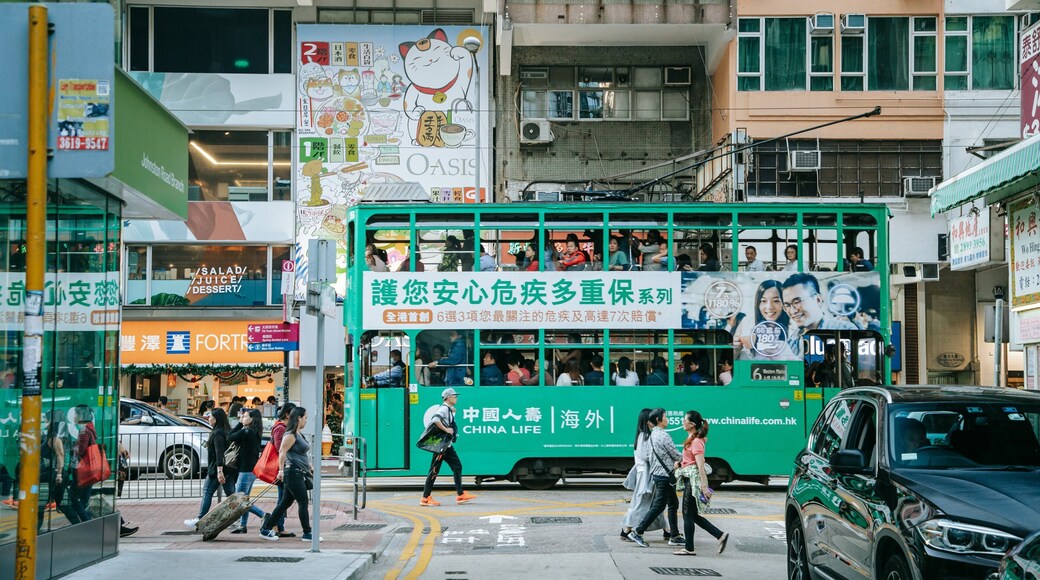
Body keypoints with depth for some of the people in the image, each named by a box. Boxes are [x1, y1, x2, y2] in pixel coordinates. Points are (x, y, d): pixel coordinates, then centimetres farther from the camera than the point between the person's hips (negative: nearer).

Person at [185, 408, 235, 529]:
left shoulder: (217, 433, -14)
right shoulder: (226, 431, 12)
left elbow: (219, 453, -22)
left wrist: (219, 471, -26)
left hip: (217, 469, -8)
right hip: (230, 468, 8)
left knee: (207, 492, 1)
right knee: (230, 494, 7)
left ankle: (199, 520, 4)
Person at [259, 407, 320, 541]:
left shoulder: (300, 434, 18)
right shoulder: (290, 435, -12)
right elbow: (282, 452, -18)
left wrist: (309, 469, 28)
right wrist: (281, 470, -22)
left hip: (300, 474, 10)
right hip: (294, 473, -10)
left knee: (285, 503, 11)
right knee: (303, 503, -4)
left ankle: (266, 529, 16)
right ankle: (307, 534, 2)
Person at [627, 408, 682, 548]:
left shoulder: (653, 435, 11)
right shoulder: (664, 435, -18)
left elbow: (647, 457, 14)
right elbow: (676, 455, -13)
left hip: (657, 473, 10)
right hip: (664, 475, -10)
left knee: (673, 504, 14)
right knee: (658, 506, -5)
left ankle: (675, 536, 16)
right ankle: (637, 532, -4)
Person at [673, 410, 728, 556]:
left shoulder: (696, 442, -16)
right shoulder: (692, 439, 13)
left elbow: (700, 466, -21)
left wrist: (704, 486, -24)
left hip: (694, 479, -10)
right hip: (689, 479, 10)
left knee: (688, 514, -1)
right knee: (692, 515, 13)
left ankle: (689, 548, 7)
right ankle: (720, 535, 13)